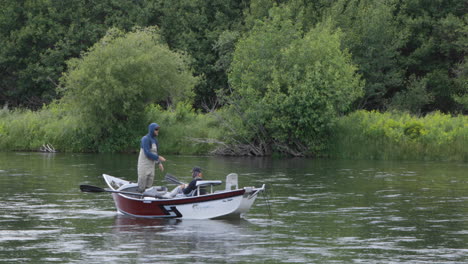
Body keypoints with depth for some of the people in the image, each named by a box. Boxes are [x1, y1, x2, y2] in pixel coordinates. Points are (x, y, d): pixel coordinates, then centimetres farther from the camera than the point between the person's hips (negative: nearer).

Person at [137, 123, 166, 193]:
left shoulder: (154, 140, 12)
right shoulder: (145, 139, -14)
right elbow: (147, 153, -21)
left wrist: (159, 163, 9)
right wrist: (159, 157, -19)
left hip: (151, 165, 8)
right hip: (144, 165, -8)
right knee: (142, 187, -5)